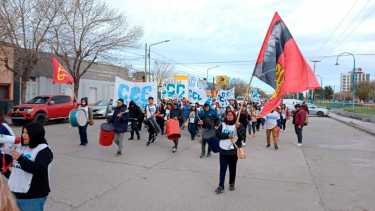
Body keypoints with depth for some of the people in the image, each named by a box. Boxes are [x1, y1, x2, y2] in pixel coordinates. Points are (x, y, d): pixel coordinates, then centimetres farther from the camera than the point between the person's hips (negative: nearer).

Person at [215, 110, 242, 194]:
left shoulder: (237, 126, -2)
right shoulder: (222, 125, 3)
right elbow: (218, 134, -8)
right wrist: (227, 135, -19)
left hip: (233, 151, 0)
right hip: (223, 150, 1)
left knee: (232, 168, 13)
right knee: (222, 169, 2)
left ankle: (232, 184, 31)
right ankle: (221, 186, 6)